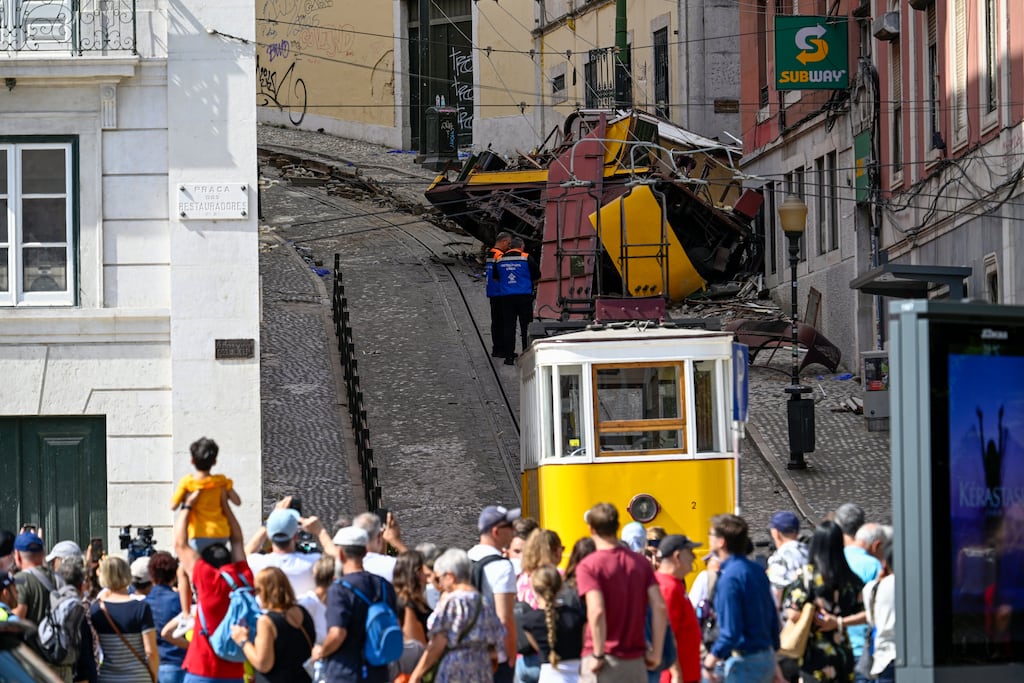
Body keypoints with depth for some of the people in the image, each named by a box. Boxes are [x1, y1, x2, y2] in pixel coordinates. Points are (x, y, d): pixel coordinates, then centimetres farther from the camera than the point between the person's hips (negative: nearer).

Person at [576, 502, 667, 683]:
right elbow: (660, 607, 0)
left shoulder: (588, 566, -8)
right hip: (636, 661, 5)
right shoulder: (640, 562, 8)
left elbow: (596, 611, -21)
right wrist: (656, 652, 4)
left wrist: (598, 656, -13)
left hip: (605, 661, -5)